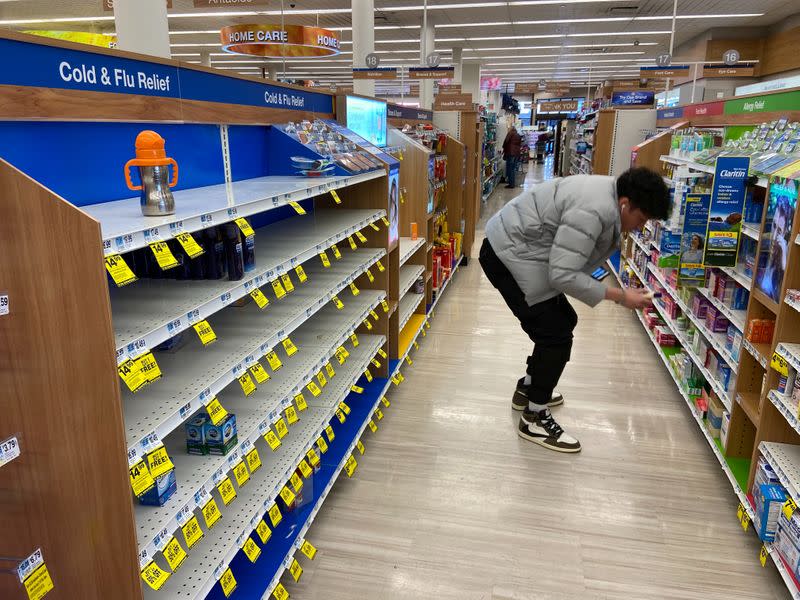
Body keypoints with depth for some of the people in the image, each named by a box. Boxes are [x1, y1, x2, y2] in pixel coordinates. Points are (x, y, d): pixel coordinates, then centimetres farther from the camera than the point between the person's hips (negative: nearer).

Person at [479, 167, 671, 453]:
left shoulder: (606, 194, 5)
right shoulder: (592, 211, -27)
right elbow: (563, 275, -28)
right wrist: (620, 296, -21)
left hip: (515, 249, 10)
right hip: (508, 256, -10)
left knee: (563, 321, 17)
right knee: (555, 335, -10)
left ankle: (528, 388, 33)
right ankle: (534, 419, 5)